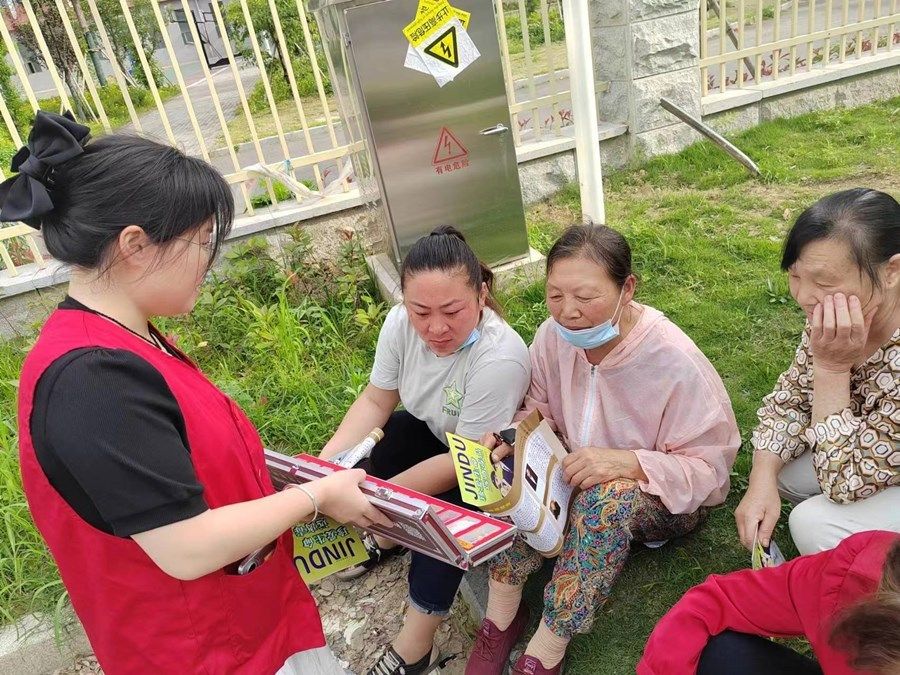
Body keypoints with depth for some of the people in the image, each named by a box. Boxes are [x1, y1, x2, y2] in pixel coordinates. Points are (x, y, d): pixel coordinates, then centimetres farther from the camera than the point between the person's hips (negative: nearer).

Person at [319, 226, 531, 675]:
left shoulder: (500, 359, -36)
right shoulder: (401, 323, -21)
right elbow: (375, 401, -9)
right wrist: (326, 462, -23)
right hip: (435, 433, 6)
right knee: (362, 452, -14)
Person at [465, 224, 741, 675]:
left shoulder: (676, 362, -28)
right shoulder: (555, 335, -14)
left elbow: (709, 468, -21)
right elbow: (541, 407, 2)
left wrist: (629, 462, -38)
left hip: (668, 501, -4)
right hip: (576, 470, 5)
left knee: (607, 498, -37)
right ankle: (501, 616, -13)